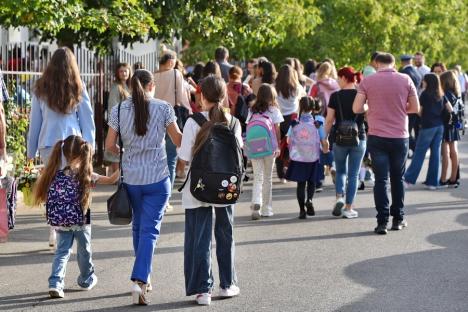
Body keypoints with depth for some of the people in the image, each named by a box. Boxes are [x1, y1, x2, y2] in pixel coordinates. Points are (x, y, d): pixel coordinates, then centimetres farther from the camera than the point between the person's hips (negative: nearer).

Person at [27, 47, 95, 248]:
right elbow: (87, 120, 6)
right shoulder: (78, 88, 3)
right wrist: (89, 146, 12)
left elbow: (34, 122, 10)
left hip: (48, 145, 1)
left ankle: (54, 231, 3)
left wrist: (31, 151, 16)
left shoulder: (41, 89, 6)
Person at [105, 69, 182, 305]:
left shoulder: (119, 110, 0)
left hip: (131, 178, 3)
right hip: (158, 179, -3)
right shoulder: (163, 108, -6)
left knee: (138, 226, 19)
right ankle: (140, 279, -18)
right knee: (150, 229, -3)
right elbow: (178, 142, -1)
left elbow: (110, 145, 3)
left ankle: (143, 278, 28)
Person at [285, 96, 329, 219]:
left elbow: (289, 140, -1)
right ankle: (309, 199, -8)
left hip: (297, 157, 0)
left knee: (301, 183, 7)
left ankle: (302, 209, 2)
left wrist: (292, 151, 19)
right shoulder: (318, 123, -7)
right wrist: (325, 150, 13)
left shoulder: (295, 123, -6)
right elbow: (324, 142, -7)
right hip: (313, 158, 0)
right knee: (311, 181, 17)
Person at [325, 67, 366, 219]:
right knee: (353, 175, 7)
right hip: (358, 138, 1)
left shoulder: (335, 96, -5)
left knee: (341, 171, 17)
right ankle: (348, 208, 6)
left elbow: (329, 120, -4)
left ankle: (339, 198, -5)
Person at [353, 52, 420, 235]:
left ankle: (382, 221, -2)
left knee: (380, 180, 2)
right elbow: (415, 108, 3)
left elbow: (357, 108, -7)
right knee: (398, 179, 15)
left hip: (377, 137, -1)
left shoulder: (367, 81, -3)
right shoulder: (405, 80, -1)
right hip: (400, 137, 1)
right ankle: (398, 219, 21)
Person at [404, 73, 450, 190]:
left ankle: (409, 179, 1)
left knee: (419, 153, -1)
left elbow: (419, 112, -5)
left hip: (428, 126, -5)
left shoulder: (425, 94, -8)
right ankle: (433, 182, 6)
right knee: (436, 153, 6)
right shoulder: (441, 95, 8)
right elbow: (450, 110, 8)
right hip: (440, 126, 5)